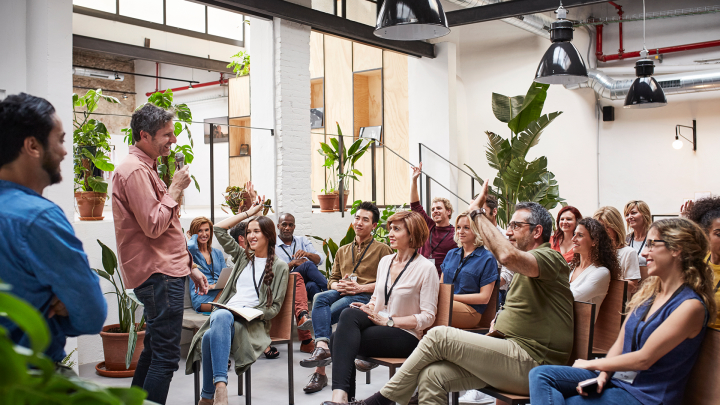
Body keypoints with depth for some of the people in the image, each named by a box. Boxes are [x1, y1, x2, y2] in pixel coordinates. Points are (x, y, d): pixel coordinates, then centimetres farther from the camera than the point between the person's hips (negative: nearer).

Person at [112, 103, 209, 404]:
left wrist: (189, 267, 22)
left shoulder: (145, 168, 20)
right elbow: (154, 225, -22)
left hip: (163, 272, 11)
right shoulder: (135, 170, -14)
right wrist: (175, 189, -11)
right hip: (159, 275, -11)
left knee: (153, 352, 18)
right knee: (165, 357, -9)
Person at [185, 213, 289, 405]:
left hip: (253, 323, -4)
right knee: (221, 316, -38)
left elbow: (275, 306, 4)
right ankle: (220, 385, -43)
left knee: (211, 336, -36)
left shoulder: (280, 266, 10)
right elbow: (219, 229, 23)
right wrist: (249, 212, 23)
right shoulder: (243, 256, 26)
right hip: (226, 312, 4)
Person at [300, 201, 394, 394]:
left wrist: (360, 287, -12)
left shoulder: (382, 250, 10)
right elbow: (332, 279, 26)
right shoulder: (342, 251, 28)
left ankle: (320, 371, -29)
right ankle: (322, 347, -46)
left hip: (366, 297, -5)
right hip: (342, 293, 5)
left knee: (322, 316, -29)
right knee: (320, 298, -31)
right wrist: (337, 285, 0)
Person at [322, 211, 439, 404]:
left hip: (406, 335, -6)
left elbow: (428, 317, -10)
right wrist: (368, 308, -1)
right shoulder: (385, 261, 14)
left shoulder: (426, 268, -7)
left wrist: (389, 321, -16)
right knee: (349, 314, -28)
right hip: (377, 322, 6)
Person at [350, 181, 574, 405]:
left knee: (439, 336, -18)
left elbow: (508, 256, -28)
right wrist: (500, 320, 9)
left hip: (530, 362, -9)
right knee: (431, 375, -14)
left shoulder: (551, 258, -7)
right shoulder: (526, 266, 26)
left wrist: (477, 212, -17)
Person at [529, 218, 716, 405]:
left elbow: (644, 358, -17)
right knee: (541, 374, -14)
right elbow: (620, 343, 9)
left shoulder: (691, 305, -16)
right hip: (615, 377, 8)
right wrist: (603, 374, -10)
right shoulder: (648, 290, 10)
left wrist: (590, 364, -7)